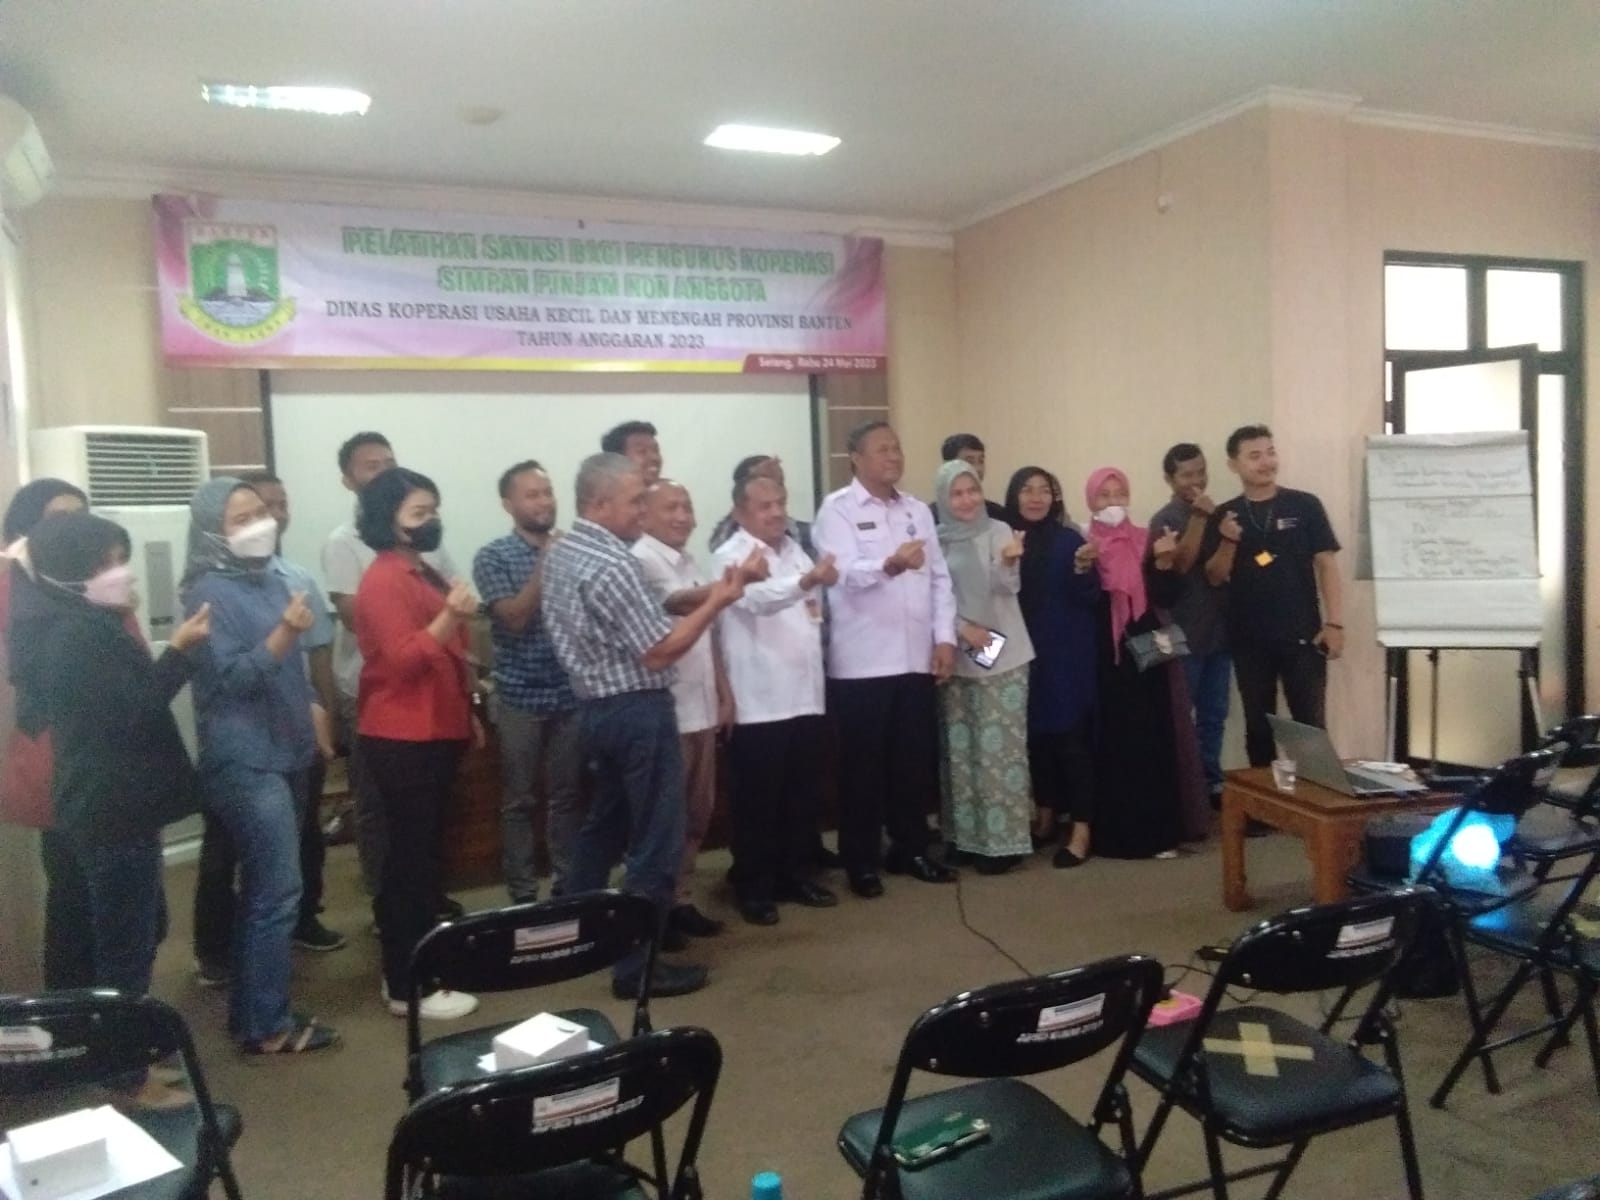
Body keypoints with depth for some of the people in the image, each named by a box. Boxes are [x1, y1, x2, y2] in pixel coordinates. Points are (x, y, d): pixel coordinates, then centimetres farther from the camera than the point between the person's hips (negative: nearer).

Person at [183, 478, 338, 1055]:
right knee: (278, 890, -7)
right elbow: (229, 678, -19)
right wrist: (286, 630, -30)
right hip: (245, 760, -8)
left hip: (284, 752, 8)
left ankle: (252, 1011, 24)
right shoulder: (209, 592, -13)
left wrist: (311, 713, 23)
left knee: (263, 888, 14)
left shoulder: (271, 580, 10)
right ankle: (266, 1026, 4)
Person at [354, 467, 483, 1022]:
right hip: (402, 740, -10)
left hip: (434, 734, 10)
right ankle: (407, 986, 3)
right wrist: (451, 616, -33)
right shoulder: (384, 580, -15)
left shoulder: (423, 574, 15)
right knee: (413, 859, -5)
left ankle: (413, 967, 26)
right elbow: (403, 659, -24)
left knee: (420, 855, 15)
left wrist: (467, 712, 24)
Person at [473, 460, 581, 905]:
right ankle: (522, 892, 17)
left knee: (568, 796, 11)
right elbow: (515, 617, -16)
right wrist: (545, 564, -19)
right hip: (520, 697, -3)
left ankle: (568, 884, 23)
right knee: (520, 800, 6)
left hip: (572, 694, 3)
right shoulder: (493, 557, -4)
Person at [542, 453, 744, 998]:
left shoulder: (562, 552, 7)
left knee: (604, 825, 23)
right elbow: (659, 652, -20)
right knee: (655, 842, 0)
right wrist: (714, 603, -14)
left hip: (596, 705, 10)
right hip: (638, 712, -10)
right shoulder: (613, 565, -22)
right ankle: (637, 966, 8)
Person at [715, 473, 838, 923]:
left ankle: (797, 875, 27)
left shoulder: (795, 550, 14)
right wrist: (807, 581, -47)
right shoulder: (732, 557, -10)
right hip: (759, 702, -7)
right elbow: (759, 598, -31)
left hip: (804, 695, 7)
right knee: (758, 802, 2)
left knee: (803, 796, 14)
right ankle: (754, 888, 13)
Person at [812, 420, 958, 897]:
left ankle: (910, 849, 27)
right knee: (863, 766, 4)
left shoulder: (918, 510, 13)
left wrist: (945, 637, 1)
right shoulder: (837, 509, -5)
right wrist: (891, 564, -38)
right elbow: (846, 574, -20)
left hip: (916, 658, 5)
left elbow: (940, 577, 11)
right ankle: (861, 862, 16)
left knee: (915, 762, 12)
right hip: (862, 662, -5)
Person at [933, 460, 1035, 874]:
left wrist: (1009, 562, -34)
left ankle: (1002, 839, 4)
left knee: (1000, 746, -2)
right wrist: (961, 628, -13)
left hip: (1003, 654, -2)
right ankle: (967, 836, 17)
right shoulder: (935, 541, 2)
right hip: (955, 656, 2)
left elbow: (1009, 587, -13)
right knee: (960, 748, 7)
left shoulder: (999, 531, -2)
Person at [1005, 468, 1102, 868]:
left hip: (1067, 654, -3)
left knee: (1071, 737, -3)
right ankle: (1046, 817, 26)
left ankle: (1080, 829, 3)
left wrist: (1083, 569, -27)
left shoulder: (1069, 540, -5)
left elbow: (1088, 598, -8)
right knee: (1037, 735, 11)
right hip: (1025, 653, 3)